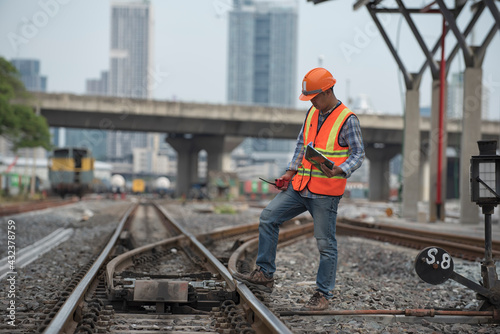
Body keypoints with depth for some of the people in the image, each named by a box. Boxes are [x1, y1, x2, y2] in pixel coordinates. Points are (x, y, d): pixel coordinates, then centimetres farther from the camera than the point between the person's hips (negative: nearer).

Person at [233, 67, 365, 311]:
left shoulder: (347, 119, -9)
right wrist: (290, 172, 10)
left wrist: (339, 171, -26)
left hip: (325, 193, -7)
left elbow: (358, 154, -8)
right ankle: (264, 275, 5)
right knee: (268, 217, 0)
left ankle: (323, 294, 10)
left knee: (325, 243, -1)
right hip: (300, 187, 7)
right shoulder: (312, 113, 12)